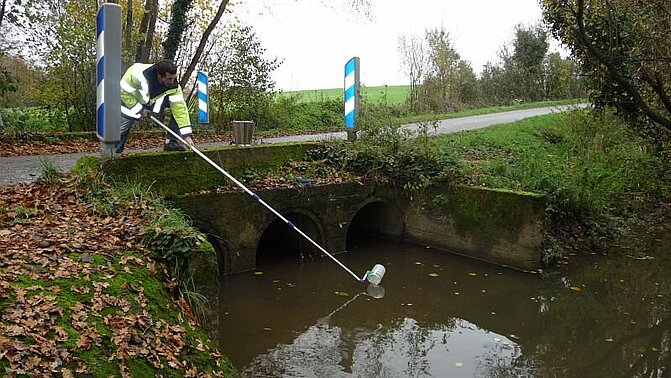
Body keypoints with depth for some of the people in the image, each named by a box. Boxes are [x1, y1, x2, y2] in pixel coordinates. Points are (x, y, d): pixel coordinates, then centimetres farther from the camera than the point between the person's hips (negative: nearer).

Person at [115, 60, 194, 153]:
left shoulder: (173, 85, -27)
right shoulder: (138, 75, -38)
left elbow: (179, 108, -26)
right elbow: (123, 91, -25)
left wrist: (186, 134, -31)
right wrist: (139, 109, -23)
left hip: (154, 101, 3)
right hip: (130, 102, -3)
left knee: (177, 105, -16)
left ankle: (171, 142, -9)